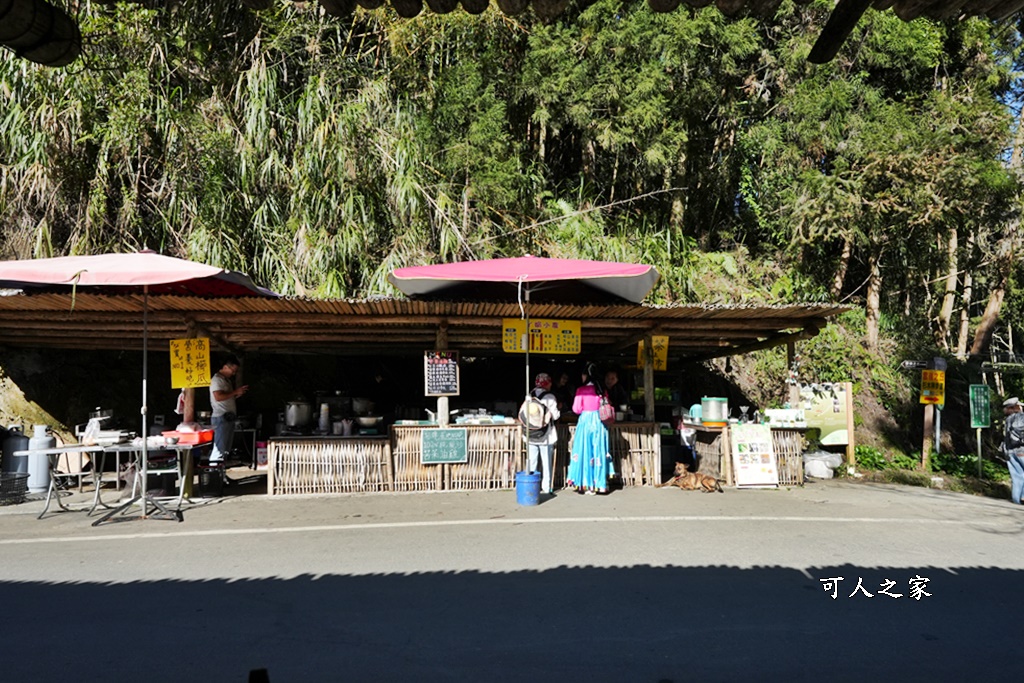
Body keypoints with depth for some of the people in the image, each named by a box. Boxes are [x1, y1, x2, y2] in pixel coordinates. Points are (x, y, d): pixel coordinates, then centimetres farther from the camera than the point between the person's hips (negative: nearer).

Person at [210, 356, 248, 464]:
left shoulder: (228, 379, 20)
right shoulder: (217, 379, -10)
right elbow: (218, 397, -22)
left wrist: (239, 393, 8)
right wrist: (236, 392, -17)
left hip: (229, 417, 10)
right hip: (221, 418, -10)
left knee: (226, 449, 11)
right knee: (219, 448, -12)